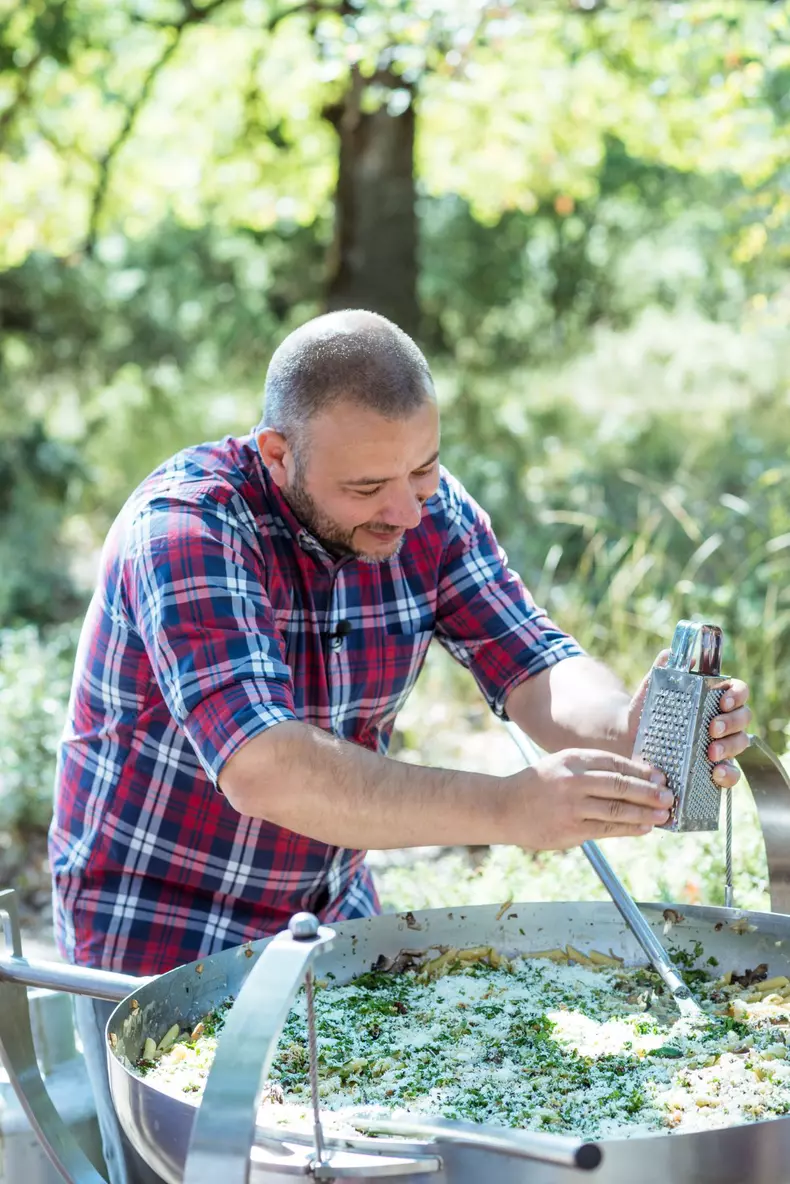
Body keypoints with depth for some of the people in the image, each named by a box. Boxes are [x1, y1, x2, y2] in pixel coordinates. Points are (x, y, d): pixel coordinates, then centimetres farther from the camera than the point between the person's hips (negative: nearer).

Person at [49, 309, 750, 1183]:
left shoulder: (430, 512, -8)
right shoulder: (185, 528, -27)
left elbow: (533, 672, -16)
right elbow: (263, 769, -39)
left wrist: (624, 724, -40)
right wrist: (508, 808, -49)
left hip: (331, 913, 5)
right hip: (160, 935, -5)